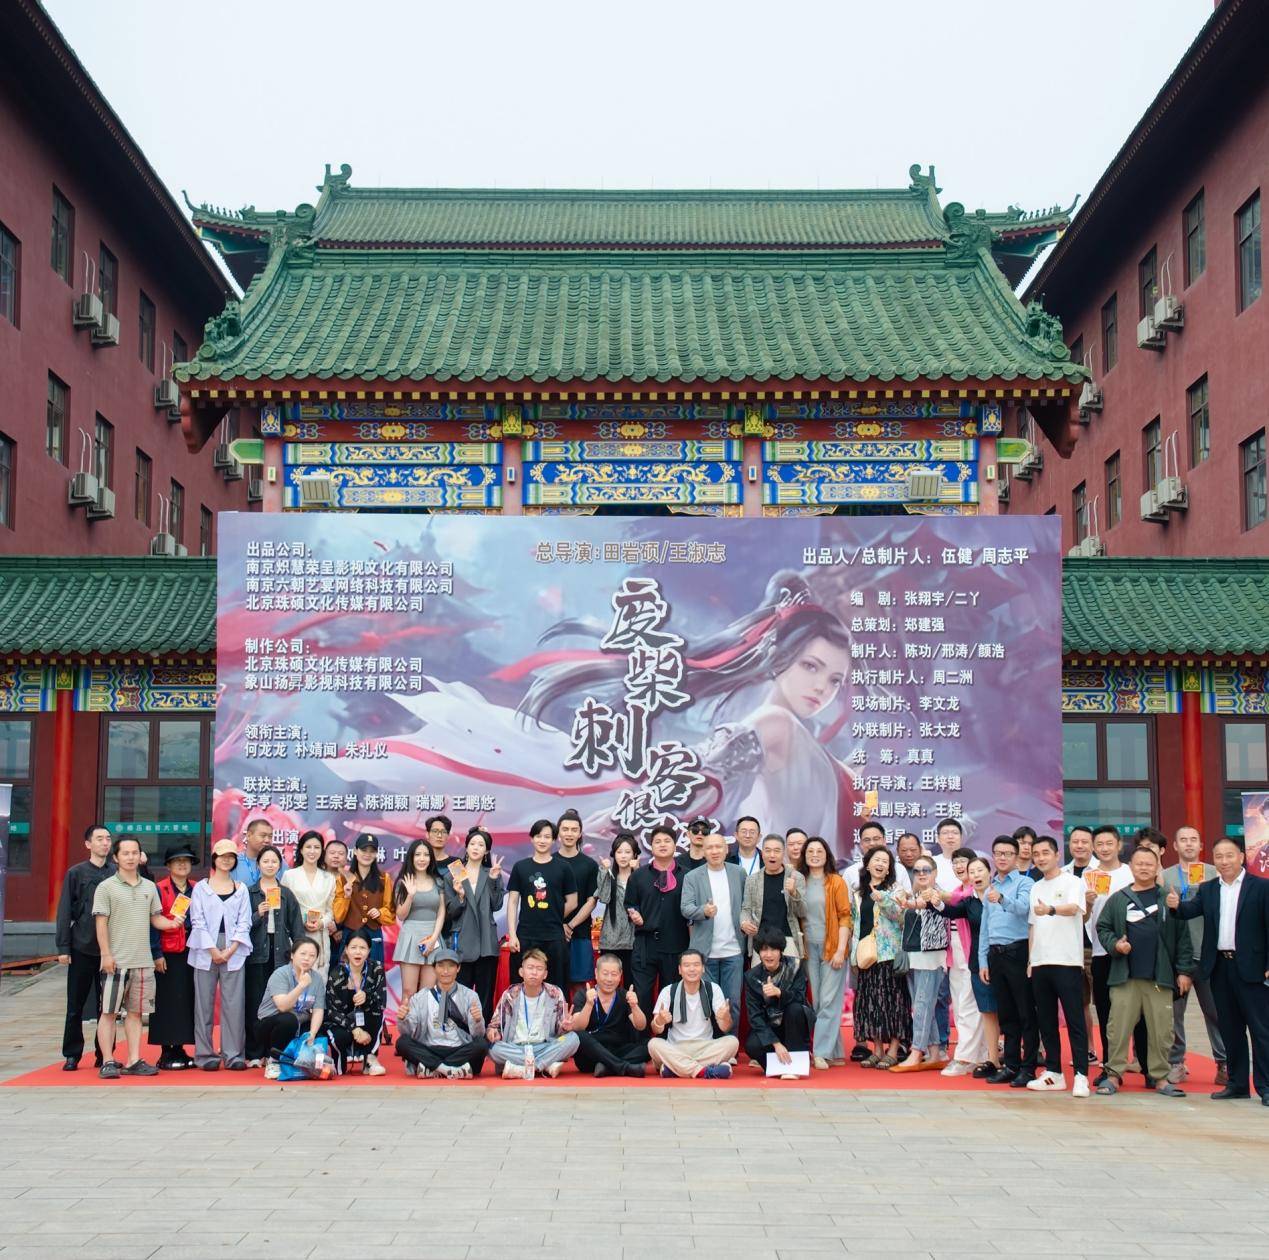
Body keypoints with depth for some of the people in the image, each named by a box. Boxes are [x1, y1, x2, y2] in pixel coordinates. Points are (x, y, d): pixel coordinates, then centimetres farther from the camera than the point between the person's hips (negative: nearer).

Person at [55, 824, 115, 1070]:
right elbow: (64, 912, 0)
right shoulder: (76, 873, 1)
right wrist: (63, 947, -5)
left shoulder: (116, 873, 6)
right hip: (82, 948, -1)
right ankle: (72, 1055, 13)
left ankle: (104, 1054, 14)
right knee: (75, 1005, 4)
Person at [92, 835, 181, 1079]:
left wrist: (172, 923, -5)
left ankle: (134, 1061, 13)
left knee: (135, 1012, 9)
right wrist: (106, 954, -13)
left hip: (143, 961, 5)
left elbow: (156, 919, 16)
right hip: (116, 961, -5)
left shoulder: (149, 887, 13)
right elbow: (101, 923, -6)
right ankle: (108, 1062, 5)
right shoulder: (106, 887, -2)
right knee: (109, 1012, -1)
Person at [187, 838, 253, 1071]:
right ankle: (206, 1054, 5)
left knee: (234, 1003, -2)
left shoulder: (241, 889, 12)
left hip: (234, 953, 1)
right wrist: (213, 950, -9)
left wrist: (231, 950, -7)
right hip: (205, 952, -1)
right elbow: (197, 921, 0)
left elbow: (244, 923, 7)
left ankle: (233, 1054, 2)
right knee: (204, 1003, 0)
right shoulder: (201, 888, 7)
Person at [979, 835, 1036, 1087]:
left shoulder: (1024, 882, -2)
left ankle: (1028, 1067, 3)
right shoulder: (990, 888, 18)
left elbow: (1023, 907, -24)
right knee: (1006, 1013, 12)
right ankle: (1011, 1065, 18)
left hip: (1018, 951, -6)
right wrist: (983, 960, 14)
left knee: (1026, 1013, -2)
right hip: (996, 953, 6)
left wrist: (1002, 899, -42)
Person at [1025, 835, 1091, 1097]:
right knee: (1046, 1020, 9)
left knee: (1075, 1020, -6)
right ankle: (1053, 1072, 17)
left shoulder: (1073, 882, -3)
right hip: (1040, 962, 7)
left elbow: (1073, 908, -23)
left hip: (1067, 962, -6)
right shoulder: (1035, 888, 17)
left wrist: (1051, 910, -43)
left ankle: (1081, 1075, -5)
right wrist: (1030, 960, 14)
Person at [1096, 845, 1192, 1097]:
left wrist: (1184, 970, 0)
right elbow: (1102, 928, 12)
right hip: (1125, 977, 0)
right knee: (1119, 1027, 0)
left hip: (1160, 977, 0)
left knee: (1161, 1029, 3)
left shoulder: (1168, 899, 6)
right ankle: (1114, 1074, 9)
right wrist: (1114, 944, -7)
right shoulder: (1117, 900, 8)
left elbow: (1182, 937, 5)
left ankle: (1160, 1077, 15)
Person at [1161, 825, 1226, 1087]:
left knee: (1215, 1010, 0)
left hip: (1207, 953, -1)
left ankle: (1224, 1064, 9)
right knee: (1173, 1011, 3)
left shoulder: (1213, 873, 9)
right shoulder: (1165, 876, 11)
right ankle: (1175, 1063, 12)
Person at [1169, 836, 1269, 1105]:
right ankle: (1237, 1083, 19)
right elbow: (1191, 910, -4)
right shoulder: (1208, 889, 11)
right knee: (1230, 1029, 11)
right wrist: (1177, 905, -26)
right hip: (1219, 967, 5)